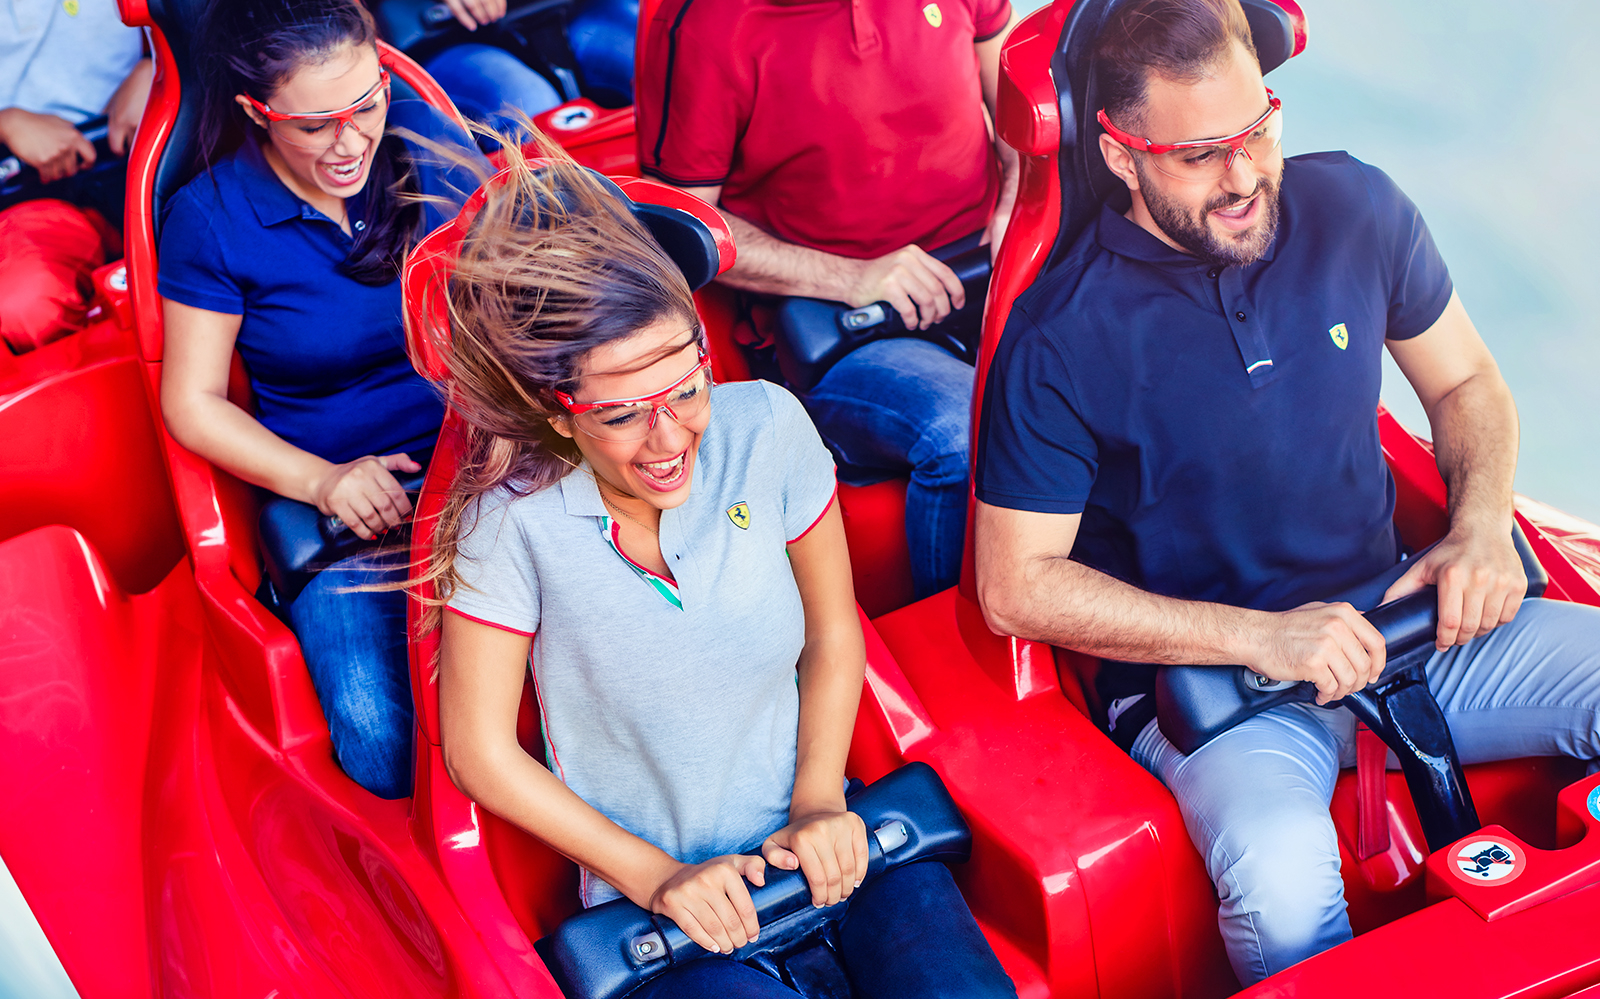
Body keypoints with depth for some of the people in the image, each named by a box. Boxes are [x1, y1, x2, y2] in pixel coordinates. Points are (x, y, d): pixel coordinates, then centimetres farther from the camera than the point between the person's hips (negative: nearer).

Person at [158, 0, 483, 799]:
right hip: (327, 485, -2)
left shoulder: (426, 138, 1)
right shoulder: (210, 218, -5)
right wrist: (321, 479, -14)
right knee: (386, 746, -26)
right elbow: (193, 403, 0)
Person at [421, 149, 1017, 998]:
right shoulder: (509, 519, -16)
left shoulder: (764, 429, -9)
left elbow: (831, 635, 4)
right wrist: (657, 878, -9)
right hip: (650, 894, -2)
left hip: (817, 842, 2)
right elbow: (481, 753, -8)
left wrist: (818, 803, -5)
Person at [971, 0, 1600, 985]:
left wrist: (1483, 523, -7)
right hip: (1199, 667, -5)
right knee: (1283, 879, -36)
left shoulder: (1355, 206, -1)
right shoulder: (1061, 340, -15)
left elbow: (1467, 382, 14)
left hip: (1392, 611, 5)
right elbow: (1016, 588, -12)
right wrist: (1258, 637, -18)